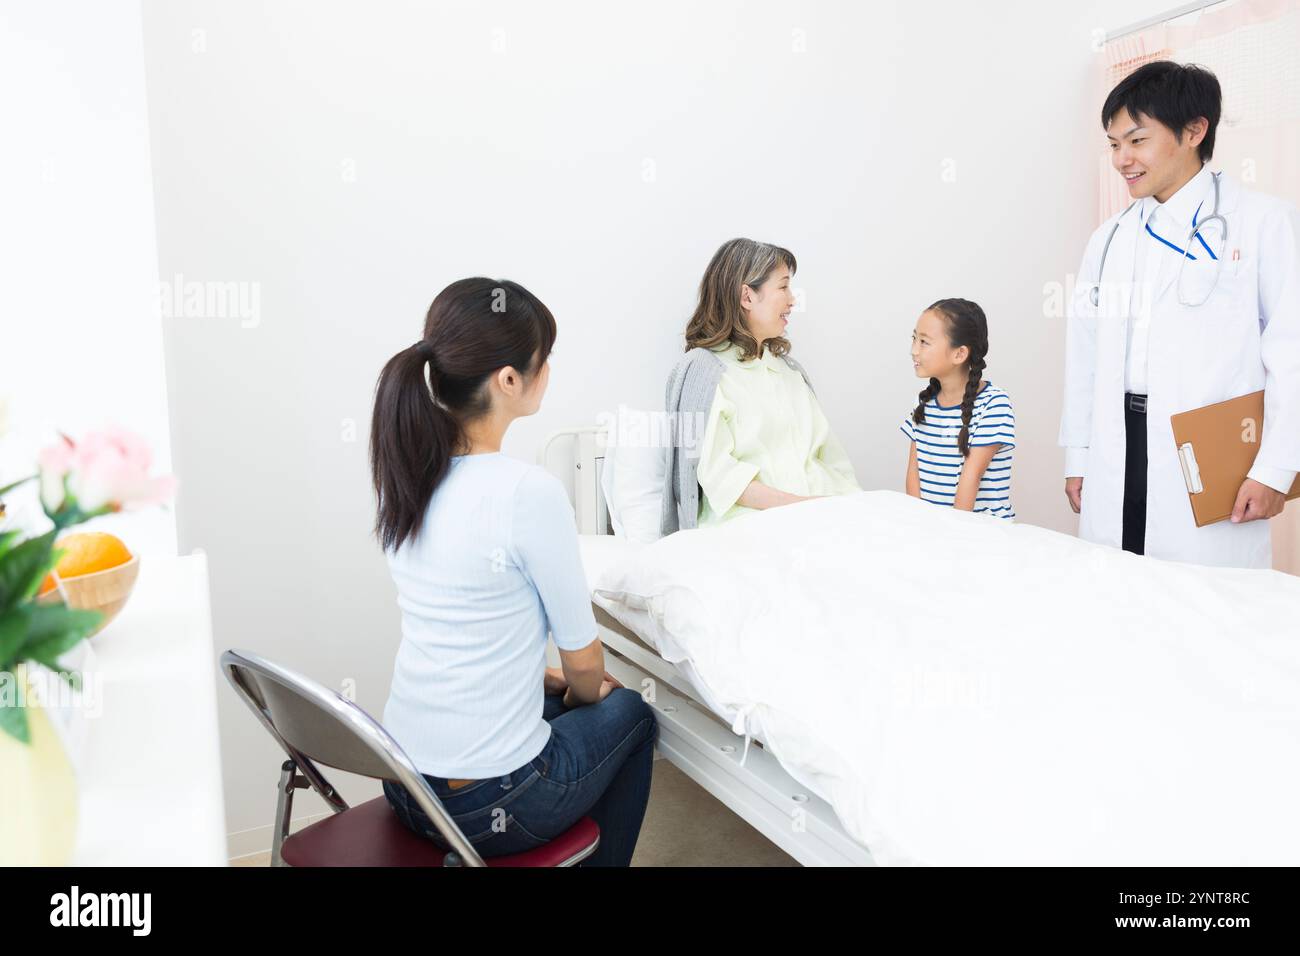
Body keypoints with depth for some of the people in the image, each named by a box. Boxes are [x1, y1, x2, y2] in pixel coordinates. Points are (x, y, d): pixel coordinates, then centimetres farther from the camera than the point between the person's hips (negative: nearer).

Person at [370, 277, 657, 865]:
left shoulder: (403, 475, -3)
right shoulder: (527, 492, -25)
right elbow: (582, 655, -11)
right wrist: (586, 691, 10)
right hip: (488, 804, -6)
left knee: (556, 701, 31)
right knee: (629, 713, 21)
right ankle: (598, 858, 34)